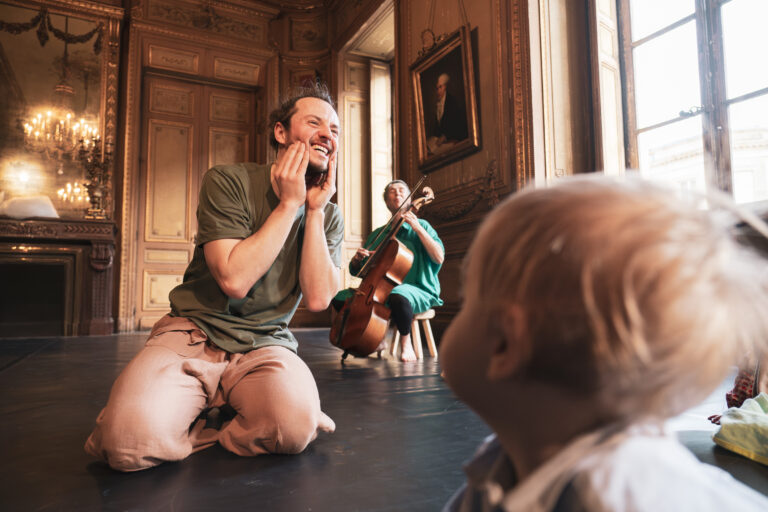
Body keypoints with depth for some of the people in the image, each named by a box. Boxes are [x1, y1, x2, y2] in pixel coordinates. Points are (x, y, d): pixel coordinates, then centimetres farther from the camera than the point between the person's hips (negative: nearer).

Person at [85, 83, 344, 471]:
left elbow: (318, 299, -9)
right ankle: (236, 417, -1)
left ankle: (202, 421, 0)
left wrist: (314, 209, -10)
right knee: (132, 440, -30)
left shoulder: (329, 216, 6)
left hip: (265, 345, 3)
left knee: (295, 428, -31)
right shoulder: (228, 182, -6)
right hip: (195, 333, -2)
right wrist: (289, 204, -15)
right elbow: (235, 279, -19)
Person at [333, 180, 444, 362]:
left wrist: (418, 228, -17)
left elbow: (439, 258, -11)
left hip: (416, 290, -5)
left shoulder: (421, 226, 7)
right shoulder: (378, 234, 18)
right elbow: (355, 270, 18)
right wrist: (357, 258, -5)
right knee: (340, 297, -13)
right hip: (381, 289, 5)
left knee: (398, 296, -40)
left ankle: (406, 343, -15)